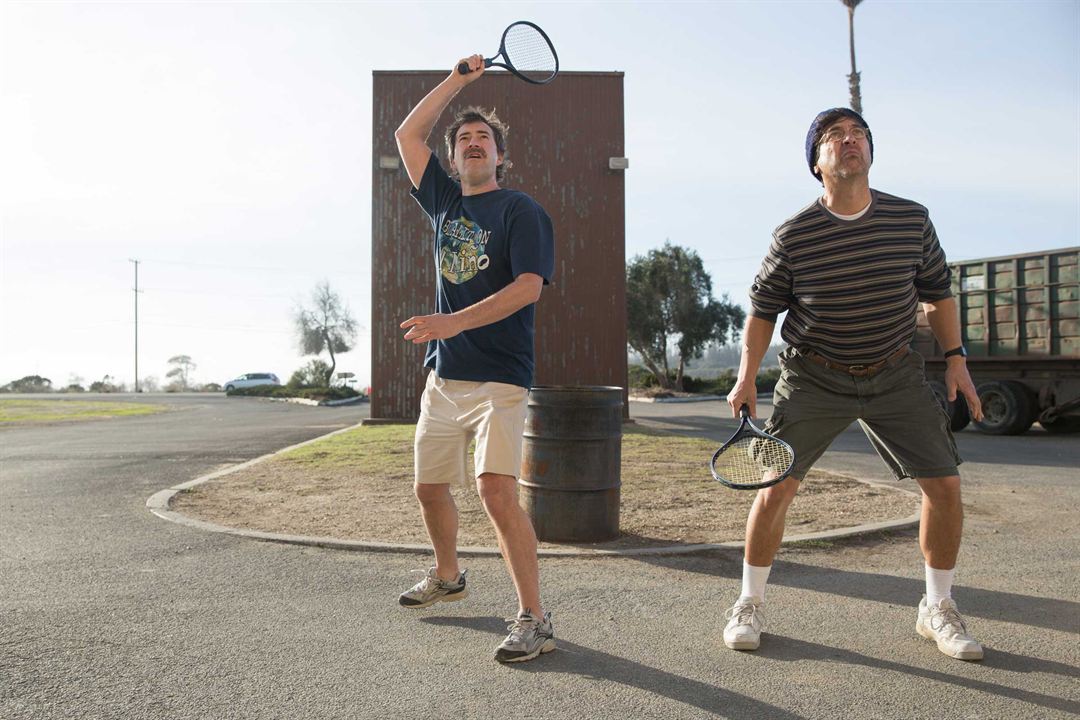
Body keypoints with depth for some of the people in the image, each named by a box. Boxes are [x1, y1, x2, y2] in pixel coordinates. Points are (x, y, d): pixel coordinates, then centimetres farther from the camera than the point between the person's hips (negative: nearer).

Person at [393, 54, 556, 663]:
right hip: (443, 375, 7)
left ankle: (534, 619, -12)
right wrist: (459, 79, 18)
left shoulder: (523, 211, -4)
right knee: (429, 486, 16)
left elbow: (528, 286, -17)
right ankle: (448, 577, 40)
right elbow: (409, 135, 21)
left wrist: (454, 321, -27)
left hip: (498, 378, -7)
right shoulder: (446, 202, 15)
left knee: (497, 490, -20)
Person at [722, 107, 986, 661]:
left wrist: (955, 357, 3)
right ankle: (749, 604, 14)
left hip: (895, 374, 3)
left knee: (944, 484, -2)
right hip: (814, 377, -2)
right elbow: (762, 309, -1)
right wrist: (747, 377, -9)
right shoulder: (794, 235, -10)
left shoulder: (912, 219, -4)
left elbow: (937, 292, 10)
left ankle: (937, 609, 21)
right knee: (775, 487, -7)